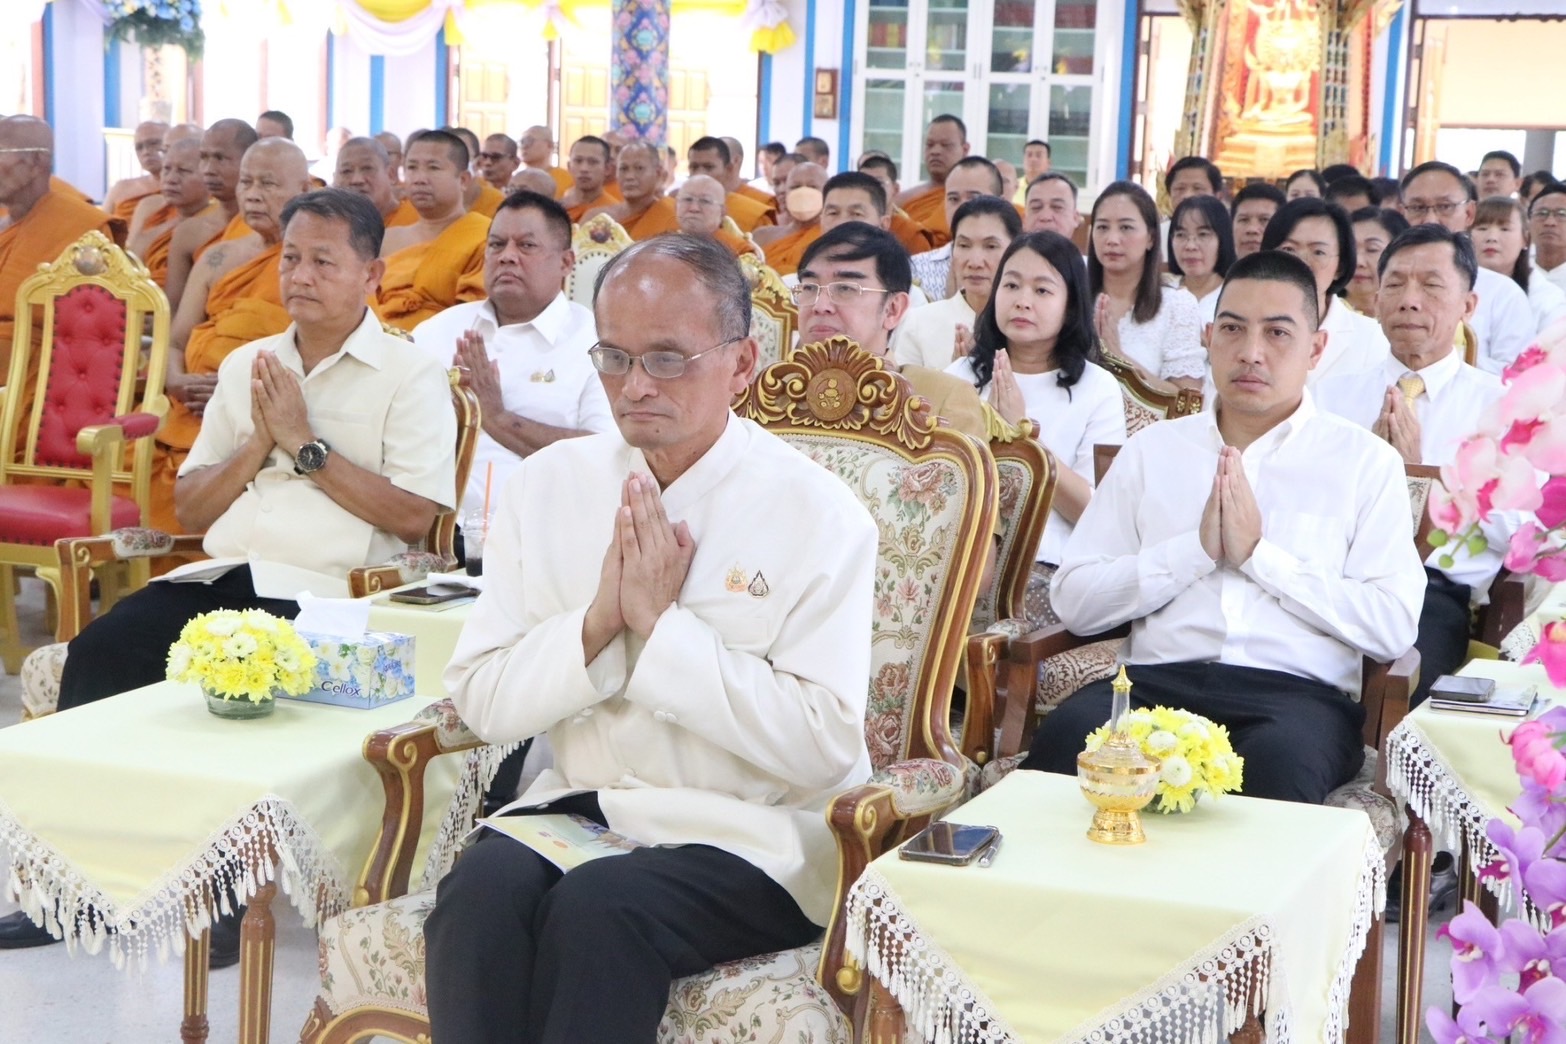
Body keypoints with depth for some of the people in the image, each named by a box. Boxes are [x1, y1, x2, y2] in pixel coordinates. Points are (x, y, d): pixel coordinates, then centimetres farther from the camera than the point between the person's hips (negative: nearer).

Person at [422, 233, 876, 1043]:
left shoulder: (818, 515, -6)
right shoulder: (547, 484, 6)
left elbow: (824, 746, -15)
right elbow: (483, 703, 2)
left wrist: (663, 623, -17)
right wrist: (598, 620, -14)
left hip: (755, 836, -3)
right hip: (580, 805, 4)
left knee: (599, 906, -32)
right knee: (482, 885, -28)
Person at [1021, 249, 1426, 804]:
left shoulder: (1365, 461, 12)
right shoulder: (1153, 448, 19)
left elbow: (1394, 627, -2)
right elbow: (1074, 600, 8)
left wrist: (1259, 555, -5)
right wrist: (1198, 549, -3)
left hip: (1297, 690, -1)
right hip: (1158, 679, 2)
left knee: (1279, 763, -37)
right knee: (1065, 736, -32)